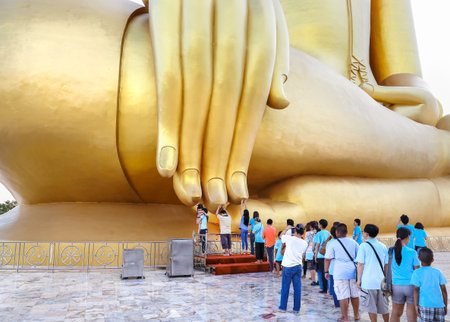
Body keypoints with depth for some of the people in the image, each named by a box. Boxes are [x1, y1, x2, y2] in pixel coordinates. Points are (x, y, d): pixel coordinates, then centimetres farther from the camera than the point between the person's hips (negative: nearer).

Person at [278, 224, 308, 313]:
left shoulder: (290, 238, -11)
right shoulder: (304, 243, 2)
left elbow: (282, 235, 8)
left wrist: (286, 229, 25)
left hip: (288, 267, -3)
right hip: (298, 266, 4)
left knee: (285, 288, 7)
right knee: (297, 288, 9)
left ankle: (283, 307, 16)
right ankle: (296, 309, 15)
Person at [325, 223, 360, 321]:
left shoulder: (332, 244, -4)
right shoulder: (353, 242, 7)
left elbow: (327, 259, -6)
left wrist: (326, 271, 3)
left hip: (340, 273, -4)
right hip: (353, 271, 5)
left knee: (343, 296, 1)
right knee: (355, 295, 17)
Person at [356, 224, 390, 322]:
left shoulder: (363, 246, -10)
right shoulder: (383, 246, 5)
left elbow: (360, 264, -10)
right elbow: (386, 265, 10)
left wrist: (358, 279, -2)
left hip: (368, 282, -5)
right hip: (381, 281, 5)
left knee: (371, 307, 6)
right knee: (384, 306, 17)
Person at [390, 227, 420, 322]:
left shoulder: (391, 251, -5)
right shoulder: (412, 253, -12)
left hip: (397, 286, 2)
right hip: (411, 285, -2)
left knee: (396, 313, 16)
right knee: (411, 314, 10)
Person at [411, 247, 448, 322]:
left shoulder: (417, 273, 1)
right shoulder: (438, 272, 10)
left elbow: (416, 290, -4)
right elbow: (444, 290, 9)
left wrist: (416, 305, -1)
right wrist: (445, 305, 18)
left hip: (425, 305, -3)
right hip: (439, 305, 3)